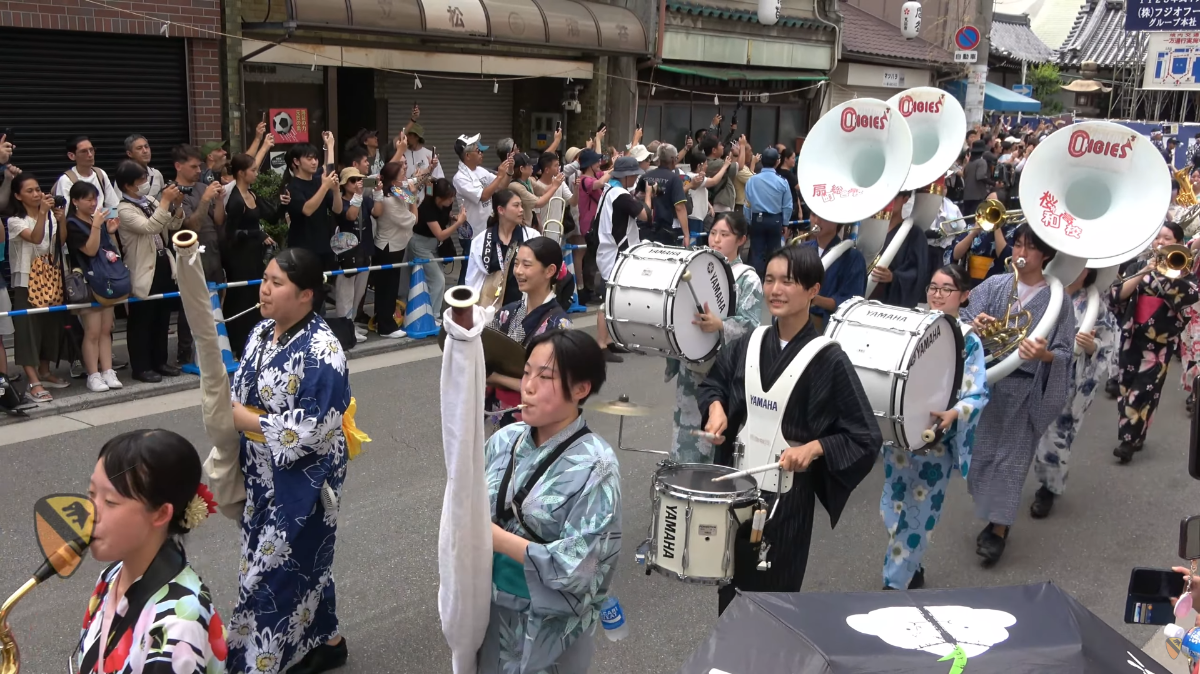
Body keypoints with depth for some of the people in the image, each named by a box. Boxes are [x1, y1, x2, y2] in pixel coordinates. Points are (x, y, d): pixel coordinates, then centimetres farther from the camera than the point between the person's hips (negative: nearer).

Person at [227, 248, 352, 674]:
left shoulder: (321, 351, -22)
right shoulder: (262, 332, 3)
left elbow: (311, 430, -25)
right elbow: (242, 394, 15)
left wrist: (240, 417, -21)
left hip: (301, 483, -8)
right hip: (263, 476, 8)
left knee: (279, 569, 2)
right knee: (300, 564, 19)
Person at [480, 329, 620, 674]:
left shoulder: (595, 467, -20)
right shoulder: (505, 440, -5)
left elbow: (576, 566, -24)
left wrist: (495, 537, -24)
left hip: (550, 627, -5)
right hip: (492, 610, 5)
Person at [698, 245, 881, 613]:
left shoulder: (828, 359, -15)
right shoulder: (748, 344, -1)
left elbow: (866, 437, -12)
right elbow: (713, 383, 17)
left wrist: (813, 448, -25)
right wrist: (715, 407, -4)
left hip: (788, 489, -4)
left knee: (773, 591, 10)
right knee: (731, 582, 18)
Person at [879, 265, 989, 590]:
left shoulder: (969, 341, -7)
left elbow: (978, 394, -11)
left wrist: (953, 414, -29)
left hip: (936, 440, -4)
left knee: (919, 512, 2)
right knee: (893, 506, 12)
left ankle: (895, 583, 12)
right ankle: (911, 570, 33)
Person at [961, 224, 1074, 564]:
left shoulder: (1058, 299, -5)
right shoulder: (993, 286, 2)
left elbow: (1065, 353, -6)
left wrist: (1045, 355, -28)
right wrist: (974, 325, -27)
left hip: (1028, 390, -3)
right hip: (988, 381, 3)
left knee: (1011, 457, 1)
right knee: (982, 452, 9)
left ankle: (998, 528, 12)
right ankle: (991, 515, 29)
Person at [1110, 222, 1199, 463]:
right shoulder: (1139, 265, 8)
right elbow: (1116, 295, -5)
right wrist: (1143, 274, -15)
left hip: (1161, 341, -3)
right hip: (1132, 336, 3)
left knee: (1143, 390, -7)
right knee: (1126, 388, 6)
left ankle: (1130, 439, 1)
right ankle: (1130, 437, 20)